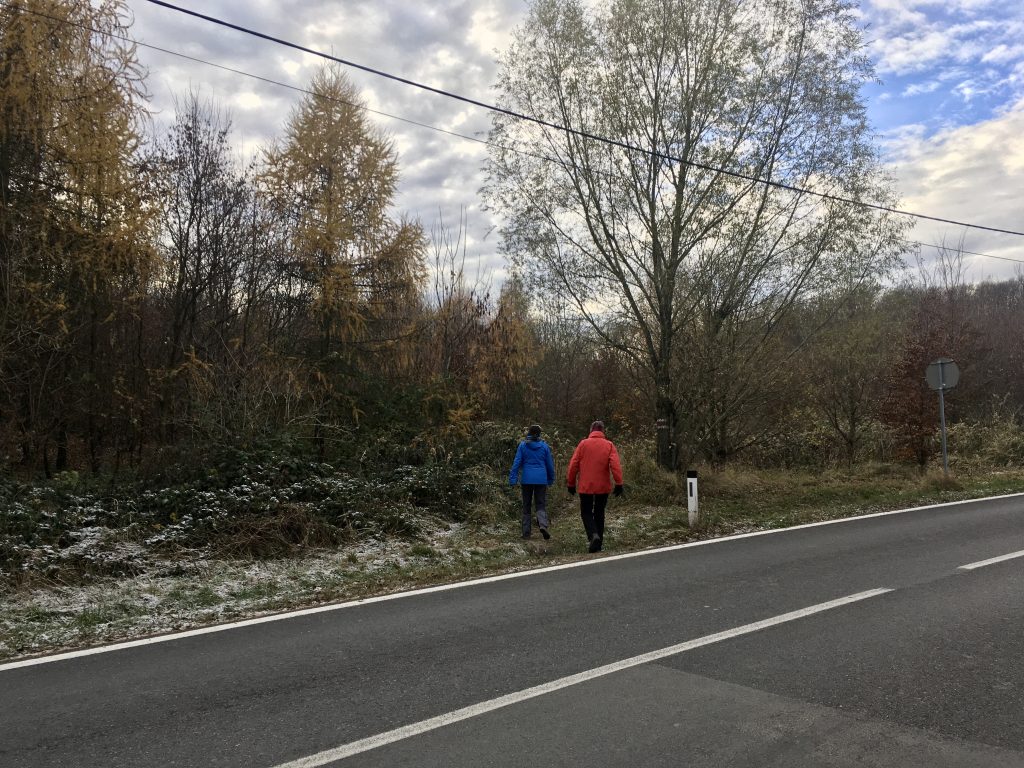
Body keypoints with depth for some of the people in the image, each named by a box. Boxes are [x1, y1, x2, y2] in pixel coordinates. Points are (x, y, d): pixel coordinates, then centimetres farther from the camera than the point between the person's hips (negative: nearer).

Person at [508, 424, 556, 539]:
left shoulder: (523, 445, 0)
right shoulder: (544, 446, 3)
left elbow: (517, 463, -4)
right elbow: (550, 464, 9)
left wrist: (512, 479, -2)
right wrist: (551, 479, 21)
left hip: (527, 479, 0)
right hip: (541, 480, 0)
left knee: (526, 506, 10)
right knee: (541, 505, 6)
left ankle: (526, 532, 8)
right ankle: (543, 525, -21)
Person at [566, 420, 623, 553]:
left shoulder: (583, 444, -2)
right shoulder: (609, 445, -1)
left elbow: (573, 465, -2)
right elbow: (615, 465, -11)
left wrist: (571, 483, 7)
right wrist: (619, 483, -9)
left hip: (585, 487, -1)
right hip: (603, 487, 2)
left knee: (586, 513, 10)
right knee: (599, 514, 14)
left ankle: (593, 535, -16)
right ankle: (598, 545, 15)